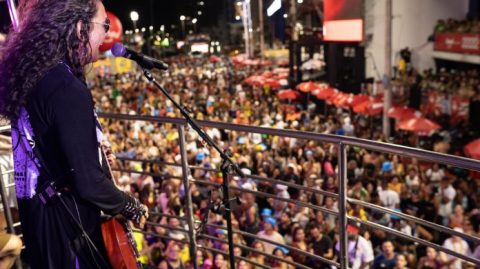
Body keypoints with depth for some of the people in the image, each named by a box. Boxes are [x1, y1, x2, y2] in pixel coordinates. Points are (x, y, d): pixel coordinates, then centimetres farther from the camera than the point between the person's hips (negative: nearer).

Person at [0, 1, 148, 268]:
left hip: (40, 211, 9)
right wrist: (134, 208, -12)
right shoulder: (69, 90, -27)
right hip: (67, 223, -9)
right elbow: (88, 184, -27)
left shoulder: (31, 75, 2)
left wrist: (95, 155, 15)